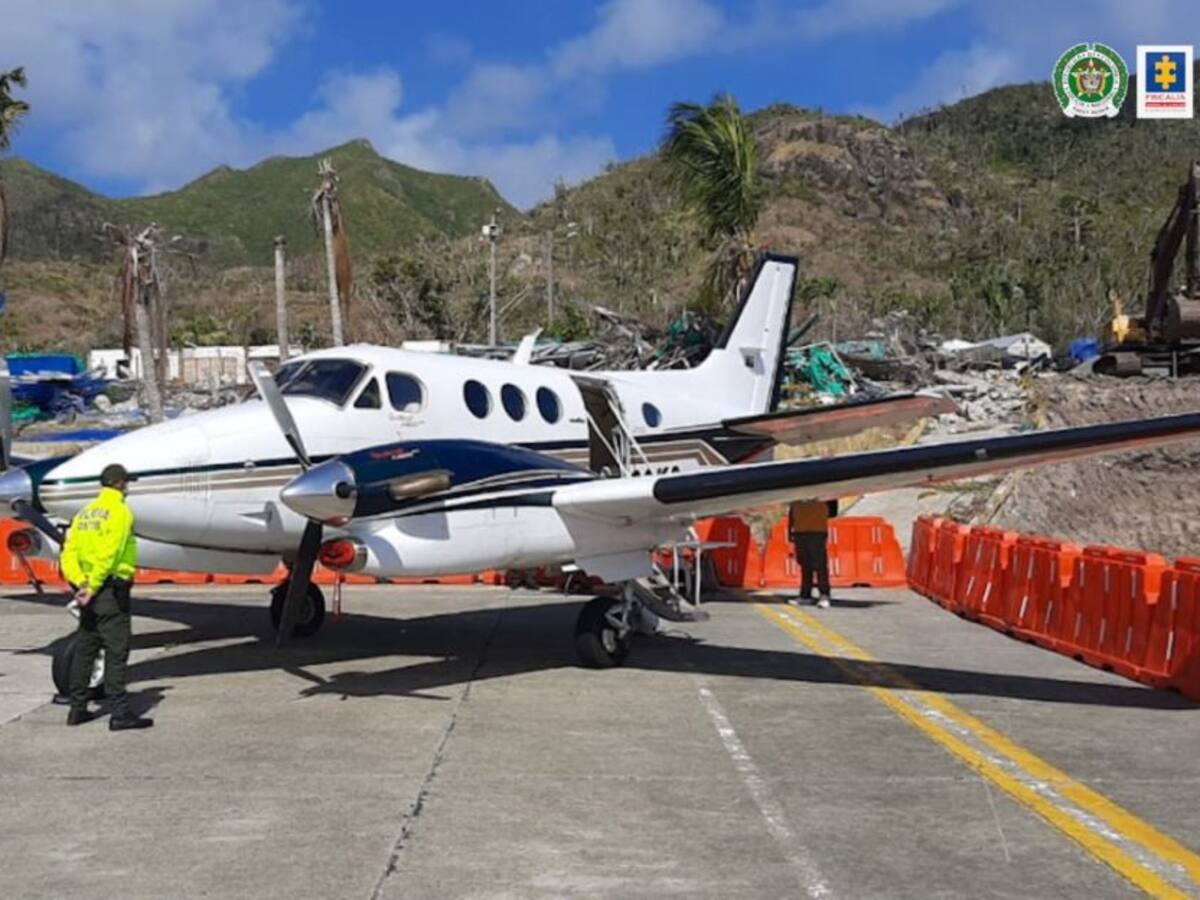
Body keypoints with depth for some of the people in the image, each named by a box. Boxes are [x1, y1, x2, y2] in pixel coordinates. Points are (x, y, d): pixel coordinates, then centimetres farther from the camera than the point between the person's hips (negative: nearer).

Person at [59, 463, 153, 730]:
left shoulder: (85, 512, 14)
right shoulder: (120, 511, -9)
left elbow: (69, 554, 6)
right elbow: (108, 556, -19)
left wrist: (80, 582, -4)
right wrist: (92, 588, -16)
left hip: (89, 590, 8)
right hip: (110, 589, -8)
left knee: (85, 650, 14)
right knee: (116, 652, -7)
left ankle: (77, 709, 19)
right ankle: (119, 713, -8)